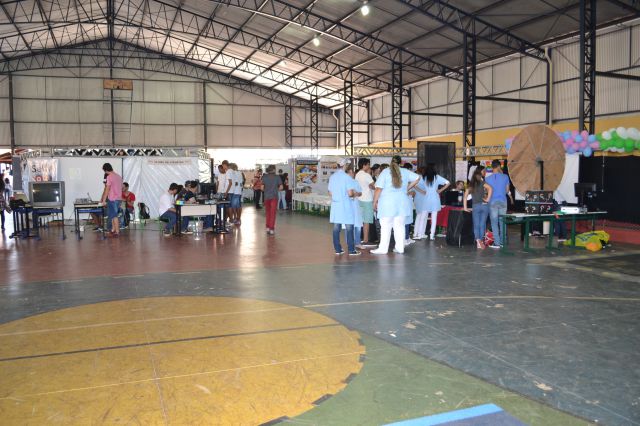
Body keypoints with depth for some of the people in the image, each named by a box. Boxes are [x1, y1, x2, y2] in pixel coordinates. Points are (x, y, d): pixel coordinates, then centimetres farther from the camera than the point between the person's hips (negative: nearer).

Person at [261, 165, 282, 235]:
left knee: (268, 212, 14)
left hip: (266, 197, 2)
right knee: (273, 213, 1)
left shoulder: (265, 177, 1)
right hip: (274, 197, -2)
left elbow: (262, 188, -2)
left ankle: (268, 227, 15)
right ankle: (271, 229, -1)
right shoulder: (277, 177, -3)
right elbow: (281, 187, -6)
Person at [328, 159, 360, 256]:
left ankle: (337, 249, 12)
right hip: (345, 206, -6)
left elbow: (330, 193, 11)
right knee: (349, 228, 2)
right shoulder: (347, 177, -11)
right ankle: (351, 250, 4)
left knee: (336, 228, 8)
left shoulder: (332, 177, 6)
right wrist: (354, 193, 6)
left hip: (335, 205, 6)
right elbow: (350, 193, -15)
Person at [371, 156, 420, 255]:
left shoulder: (385, 172, -6)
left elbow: (378, 189, -10)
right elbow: (417, 178, 12)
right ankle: (400, 247, 12)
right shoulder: (405, 172, 6)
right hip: (401, 203, 4)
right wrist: (407, 188, 17)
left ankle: (383, 248, 0)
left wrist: (375, 202, -2)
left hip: (387, 204, -4)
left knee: (385, 226, -1)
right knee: (399, 226, 10)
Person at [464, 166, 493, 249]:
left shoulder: (471, 184, 10)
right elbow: (490, 188, -18)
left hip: (475, 206, 2)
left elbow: (465, 196, 6)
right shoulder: (482, 182, 0)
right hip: (484, 205, -2)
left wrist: (465, 207, 9)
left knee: (476, 225, 2)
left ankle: (478, 240, -16)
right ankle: (481, 241, 6)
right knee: (482, 224, 5)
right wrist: (488, 199, -10)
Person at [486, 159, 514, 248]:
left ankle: (497, 243, -1)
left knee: (494, 223, 1)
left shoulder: (488, 179, -5)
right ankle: (502, 241, 18)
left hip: (493, 202, -2)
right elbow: (507, 190, 6)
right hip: (503, 202, 2)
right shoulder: (505, 177, -2)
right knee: (502, 222, 12)